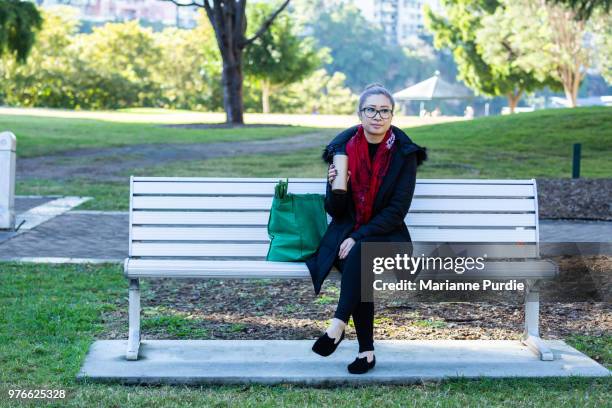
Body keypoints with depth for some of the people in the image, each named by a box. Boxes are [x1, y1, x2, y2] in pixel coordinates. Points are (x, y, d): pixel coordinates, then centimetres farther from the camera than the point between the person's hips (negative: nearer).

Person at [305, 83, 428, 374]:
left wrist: (359, 238, -18)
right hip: (346, 233, 1)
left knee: (360, 252, -35)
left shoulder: (404, 153, -5)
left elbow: (397, 210, -9)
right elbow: (334, 211, 3)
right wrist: (336, 187, -19)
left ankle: (338, 326, -32)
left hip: (386, 234, -1)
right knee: (357, 266, -31)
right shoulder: (342, 149, 0)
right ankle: (366, 350, -22)